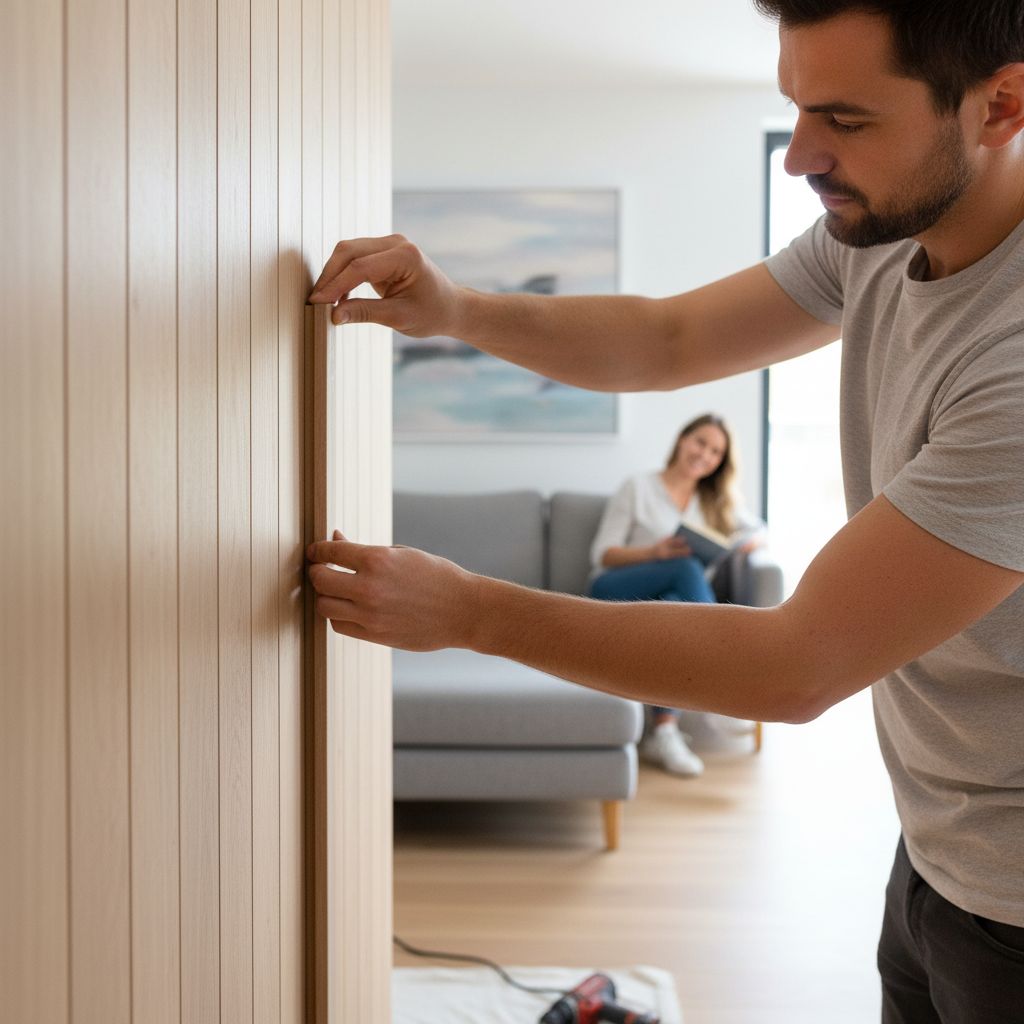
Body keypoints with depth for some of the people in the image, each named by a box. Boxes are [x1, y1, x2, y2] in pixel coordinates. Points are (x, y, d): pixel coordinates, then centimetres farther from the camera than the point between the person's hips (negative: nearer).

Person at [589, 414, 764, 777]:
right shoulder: (638, 488, 10)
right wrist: (654, 551, -16)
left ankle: (663, 732, -44)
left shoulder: (716, 501, 25)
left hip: (675, 597, 3)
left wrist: (729, 546, -6)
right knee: (688, 568, -33)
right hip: (614, 593, -3)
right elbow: (602, 554, 2)